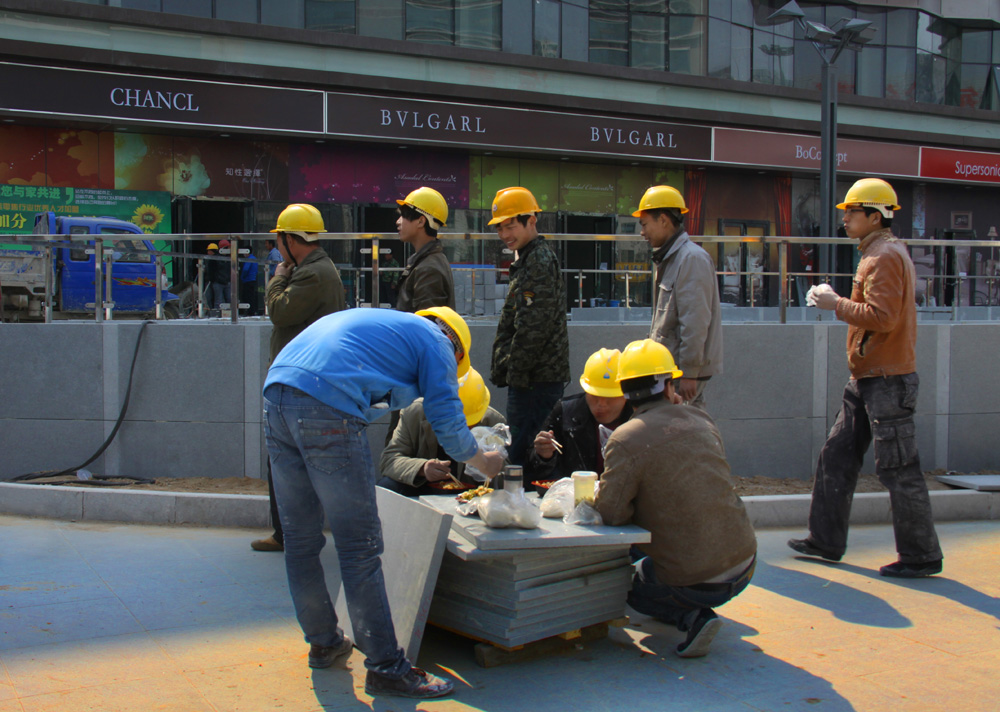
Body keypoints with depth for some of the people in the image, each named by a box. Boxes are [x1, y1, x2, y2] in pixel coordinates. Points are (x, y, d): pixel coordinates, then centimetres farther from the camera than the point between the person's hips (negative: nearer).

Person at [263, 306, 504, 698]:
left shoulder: (381, 322, 35)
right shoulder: (435, 340, 13)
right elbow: (446, 421, 8)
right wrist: (484, 461, 27)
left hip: (275, 394, 8)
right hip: (326, 408, -8)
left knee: (300, 538, 17)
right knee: (360, 547, -2)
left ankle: (323, 642, 33)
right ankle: (386, 667, 4)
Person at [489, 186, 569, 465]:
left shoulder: (540, 261, -14)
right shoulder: (526, 260, 19)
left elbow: (534, 328, -21)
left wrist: (515, 372, -16)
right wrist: (502, 369, 19)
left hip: (537, 378, -10)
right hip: (533, 377, 10)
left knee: (523, 454, -9)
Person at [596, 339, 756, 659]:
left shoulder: (626, 439, -14)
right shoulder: (701, 420, 3)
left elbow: (610, 513, -15)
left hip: (695, 581, -6)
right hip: (744, 564, 6)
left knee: (621, 579, 21)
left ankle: (692, 617, 0)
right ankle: (697, 613, 31)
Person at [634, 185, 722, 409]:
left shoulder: (692, 258, -15)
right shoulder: (670, 258, 18)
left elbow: (695, 321, -21)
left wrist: (689, 373, -21)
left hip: (686, 368, -10)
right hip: (669, 367, 10)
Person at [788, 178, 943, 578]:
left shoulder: (885, 256, -15)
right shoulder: (881, 253, 18)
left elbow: (882, 316, -25)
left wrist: (837, 304, -15)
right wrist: (839, 303, 12)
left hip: (887, 380, -11)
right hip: (868, 378, 11)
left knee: (898, 470, -3)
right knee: (837, 457, 13)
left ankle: (922, 556, 8)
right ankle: (826, 541, 20)